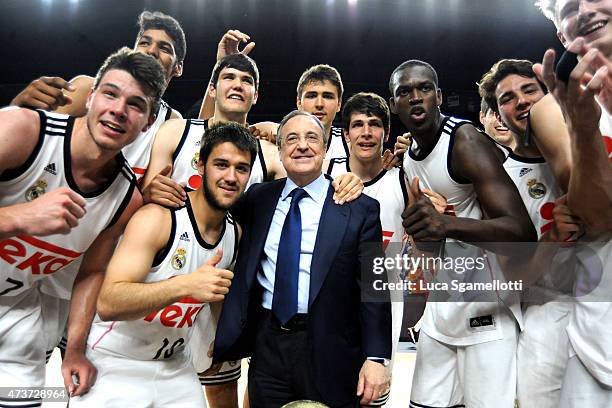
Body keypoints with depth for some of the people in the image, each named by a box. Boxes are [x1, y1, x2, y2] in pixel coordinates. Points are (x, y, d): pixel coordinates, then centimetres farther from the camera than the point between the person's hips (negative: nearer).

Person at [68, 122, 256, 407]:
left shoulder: (236, 234, -1)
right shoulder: (157, 218, -22)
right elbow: (107, 304, -31)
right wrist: (185, 285, -42)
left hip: (176, 367, 6)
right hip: (115, 365, -6)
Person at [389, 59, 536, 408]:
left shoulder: (465, 141, -16)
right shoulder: (408, 157, 9)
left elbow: (523, 232, -27)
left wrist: (447, 224, -42)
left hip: (485, 304, -7)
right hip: (441, 304, 7)